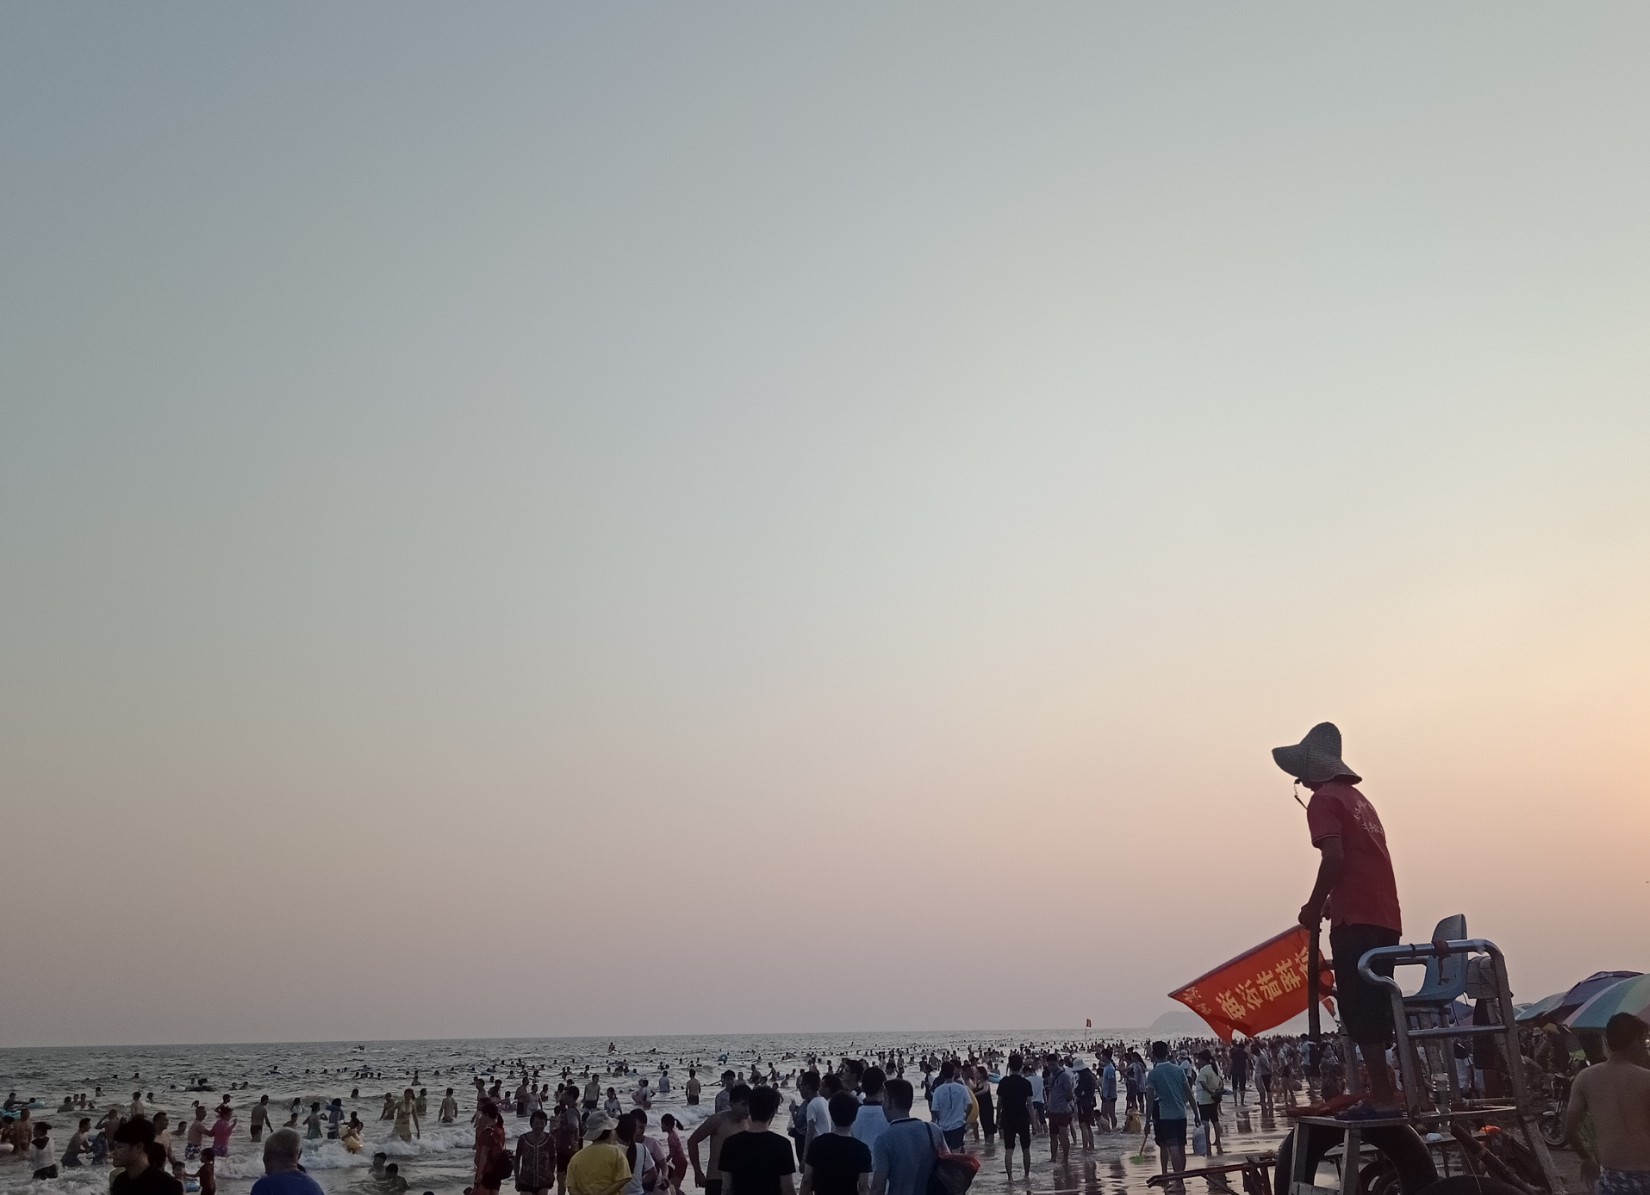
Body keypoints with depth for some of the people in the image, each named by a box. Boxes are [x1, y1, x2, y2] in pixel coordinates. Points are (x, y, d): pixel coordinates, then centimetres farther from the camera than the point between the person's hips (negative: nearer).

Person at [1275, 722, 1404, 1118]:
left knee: (1360, 1011, -7)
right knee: (1375, 1010, 12)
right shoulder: (1356, 797, 22)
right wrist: (1331, 902, 22)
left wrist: (1313, 906, -7)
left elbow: (1334, 857, -18)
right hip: (1385, 918, 9)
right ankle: (1384, 1093, 15)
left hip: (1356, 920, -9)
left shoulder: (1323, 800, -5)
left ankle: (1382, 1097, -8)